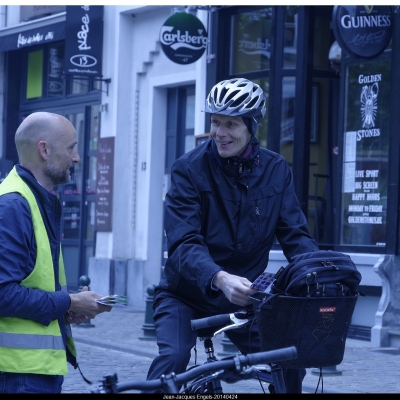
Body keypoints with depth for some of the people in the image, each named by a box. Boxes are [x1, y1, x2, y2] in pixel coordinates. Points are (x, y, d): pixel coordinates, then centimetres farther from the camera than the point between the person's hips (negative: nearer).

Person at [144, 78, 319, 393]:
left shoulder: (275, 170, -3)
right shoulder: (189, 169, -14)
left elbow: (295, 233, -5)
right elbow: (184, 244, -23)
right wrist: (220, 278, -42)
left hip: (245, 296, 3)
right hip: (188, 294, -3)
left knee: (290, 363, -9)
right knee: (172, 359, -26)